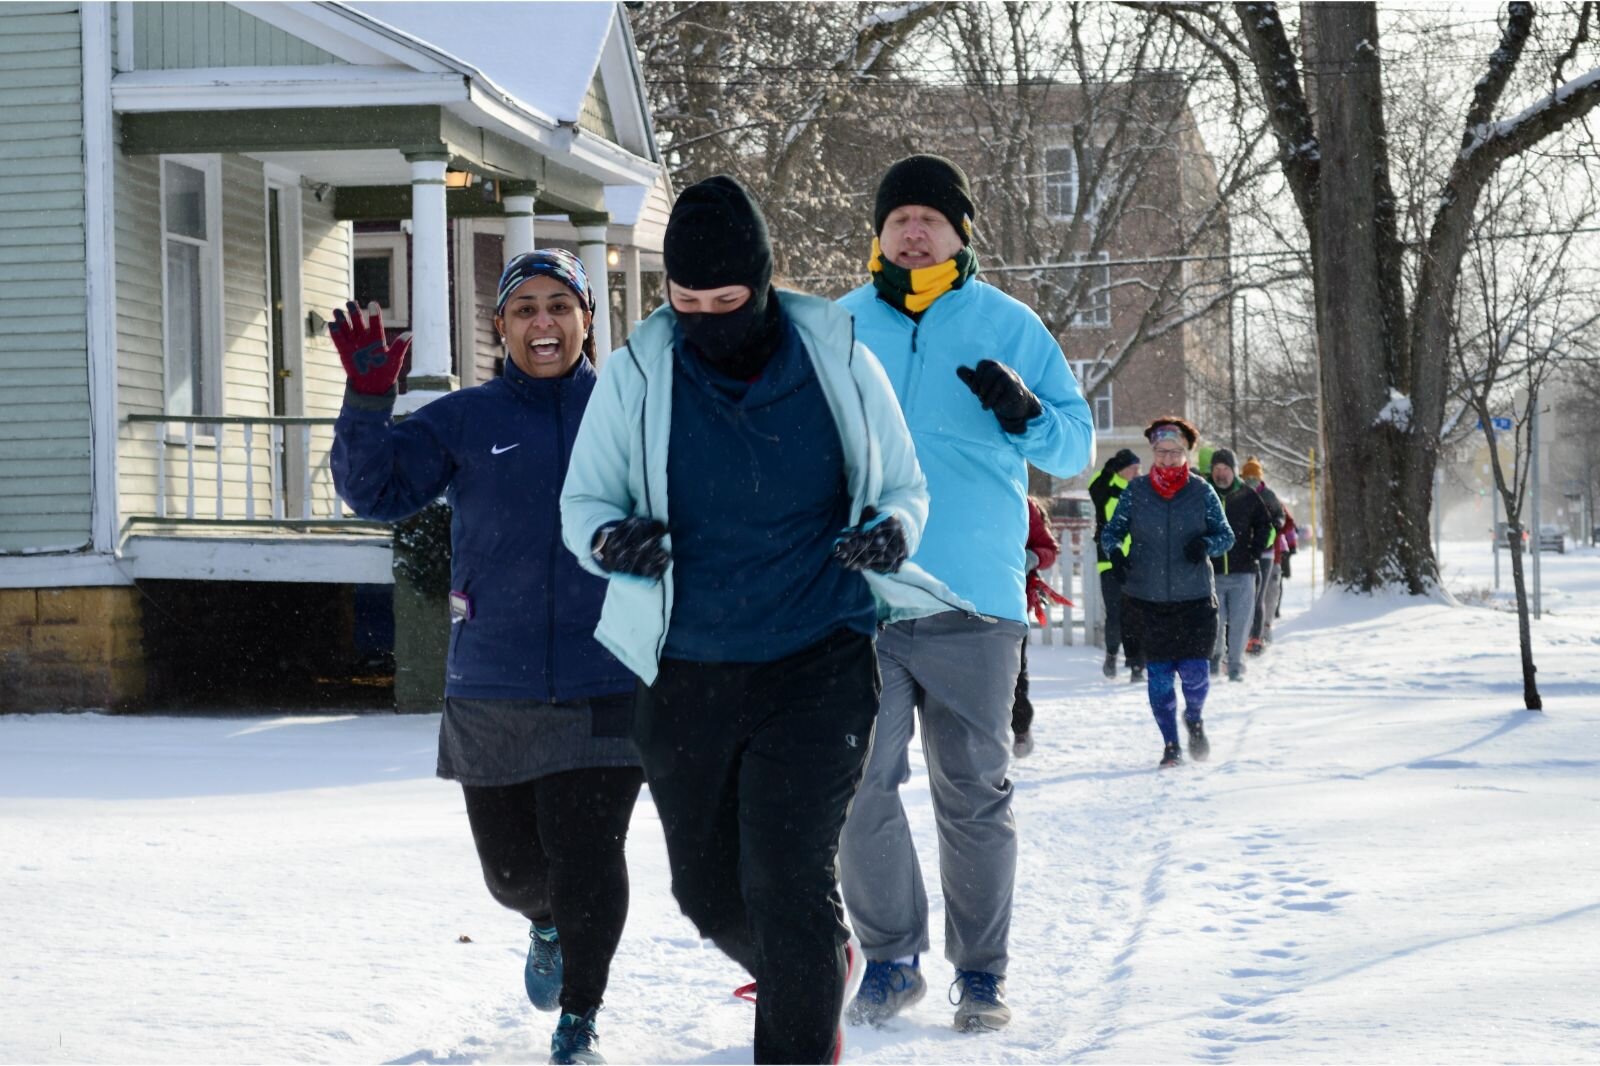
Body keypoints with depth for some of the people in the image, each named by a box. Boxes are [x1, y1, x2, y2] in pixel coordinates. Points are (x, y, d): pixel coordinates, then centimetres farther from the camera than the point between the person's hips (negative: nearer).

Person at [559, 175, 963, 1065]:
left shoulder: (839, 363, -5)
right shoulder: (636, 375, -4)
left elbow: (906, 486, 8)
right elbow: (582, 499, 6)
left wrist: (892, 530, -16)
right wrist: (610, 538, -17)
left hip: (821, 665, -3)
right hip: (688, 675, 3)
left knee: (789, 875, -16)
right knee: (709, 891, 14)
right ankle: (825, 971, 45)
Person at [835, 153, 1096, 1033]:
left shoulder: (1009, 327, 6)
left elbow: (1077, 447, 5)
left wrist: (1025, 414, -15)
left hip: (974, 598, -1)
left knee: (974, 793, 5)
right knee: (858, 787, -6)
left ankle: (981, 970, 15)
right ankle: (890, 957, 9)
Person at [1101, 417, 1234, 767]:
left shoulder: (1202, 491, 2)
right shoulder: (1135, 491, 3)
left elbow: (1227, 535, 5)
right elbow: (1111, 529, 9)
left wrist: (1206, 544, -16)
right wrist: (1114, 551, -13)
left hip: (1195, 597, -1)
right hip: (1148, 600, 1)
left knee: (1195, 671, -7)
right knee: (1159, 674, 2)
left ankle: (1194, 719, 26)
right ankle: (1171, 744, 17)